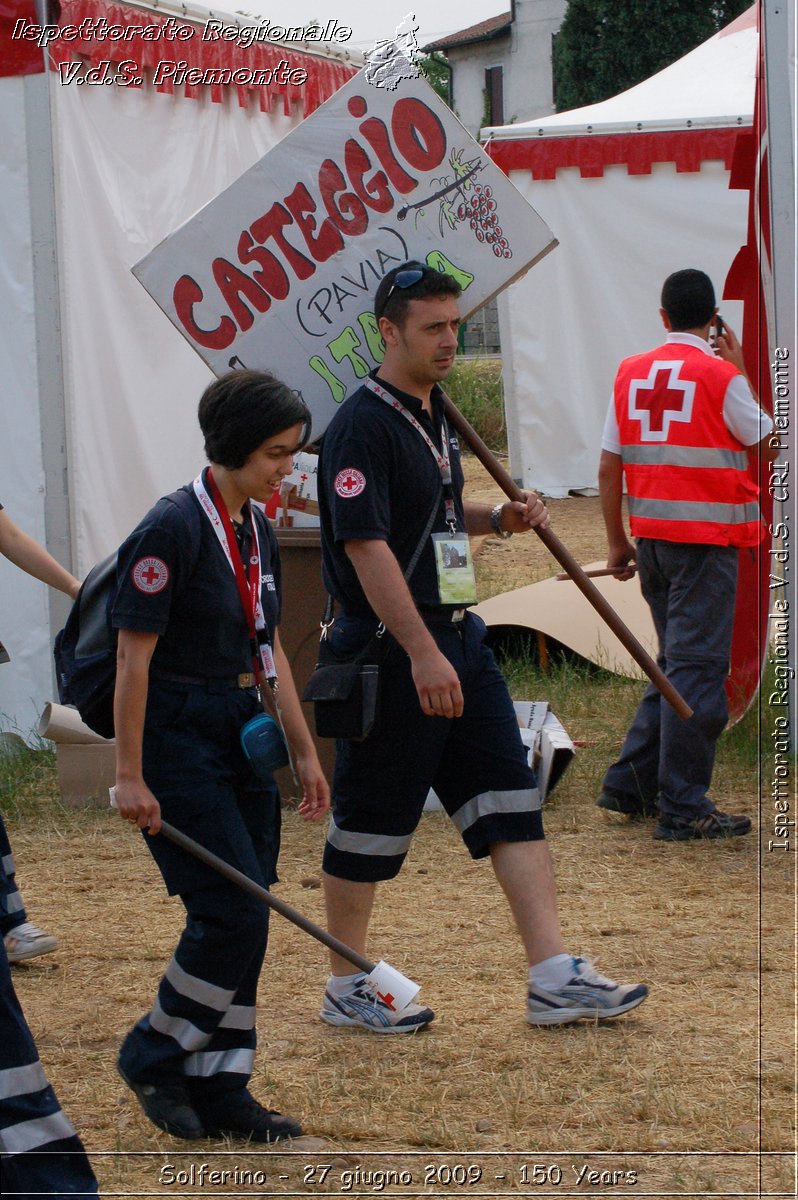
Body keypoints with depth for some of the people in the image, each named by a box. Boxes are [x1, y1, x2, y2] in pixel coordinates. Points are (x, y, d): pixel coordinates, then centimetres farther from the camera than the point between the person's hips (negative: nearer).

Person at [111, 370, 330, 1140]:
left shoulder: (257, 530, 10)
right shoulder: (173, 529, -16)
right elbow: (135, 655, -16)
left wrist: (304, 752, 16)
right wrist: (130, 775, -17)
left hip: (242, 731, 8)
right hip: (179, 736, -8)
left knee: (244, 918, 6)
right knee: (232, 911, -11)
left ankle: (219, 1090, 14)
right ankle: (154, 1055, 8)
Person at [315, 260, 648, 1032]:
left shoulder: (434, 414, 14)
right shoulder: (363, 425, -15)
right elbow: (366, 547, -22)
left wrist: (500, 519, 8)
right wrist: (423, 654, -27)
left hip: (457, 634, 9)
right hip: (392, 649, -9)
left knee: (509, 798, 4)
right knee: (373, 817, 1)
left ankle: (552, 978, 4)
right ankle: (346, 989, 14)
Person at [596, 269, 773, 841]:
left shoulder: (630, 374, 6)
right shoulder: (719, 375, -10)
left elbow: (609, 467, 8)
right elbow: (768, 442, 2)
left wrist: (618, 542, 16)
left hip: (651, 536, 6)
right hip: (705, 536, -6)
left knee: (676, 664, 19)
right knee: (697, 668, -3)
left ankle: (631, 784, 19)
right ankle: (684, 809, -4)